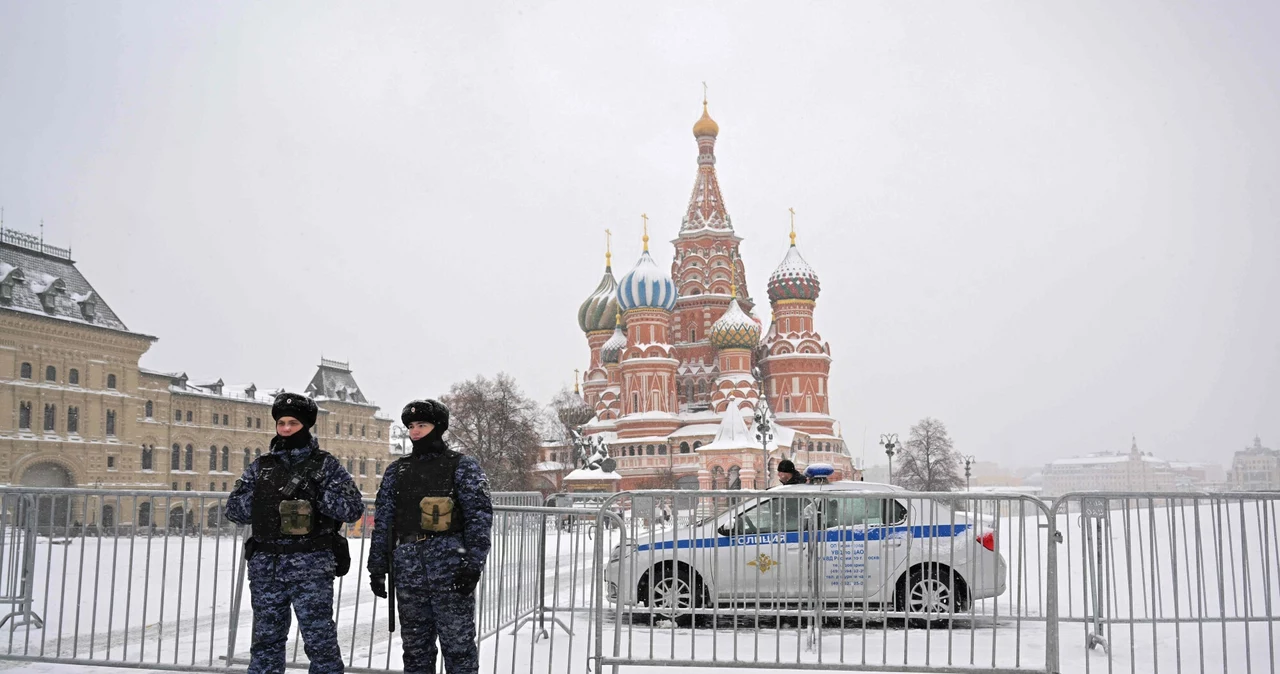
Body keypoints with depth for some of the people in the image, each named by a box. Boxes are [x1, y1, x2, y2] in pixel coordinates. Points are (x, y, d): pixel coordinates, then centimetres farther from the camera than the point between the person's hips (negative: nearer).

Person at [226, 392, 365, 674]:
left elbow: (353, 508, -6)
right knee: (266, 639, 13)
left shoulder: (325, 464, 2)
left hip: (311, 564, -4)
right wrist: (268, 497, -8)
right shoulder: (261, 466, 13)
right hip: (266, 565, 4)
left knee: (320, 639, -2)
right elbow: (234, 509, 6)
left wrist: (315, 494, -15)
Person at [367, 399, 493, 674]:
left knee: (458, 643, -2)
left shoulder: (462, 466, 2)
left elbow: (480, 517, -4)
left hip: (451, 569, -4)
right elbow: (382, 521, 16)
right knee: (415, 644, 11)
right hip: (408, 570, 4)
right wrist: (377, 566, 10)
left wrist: (473, 565, -13)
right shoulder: (397, 470, 15)